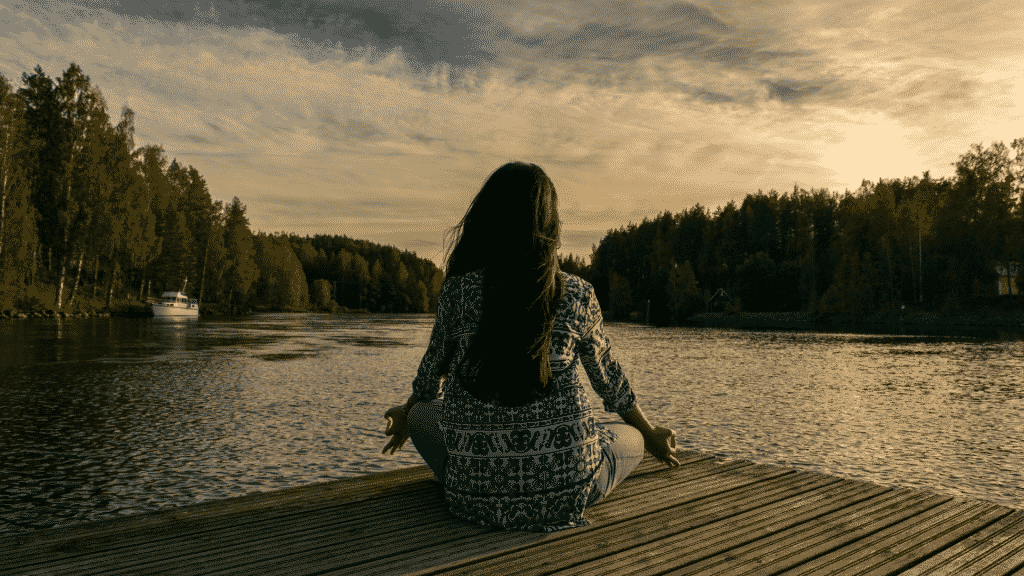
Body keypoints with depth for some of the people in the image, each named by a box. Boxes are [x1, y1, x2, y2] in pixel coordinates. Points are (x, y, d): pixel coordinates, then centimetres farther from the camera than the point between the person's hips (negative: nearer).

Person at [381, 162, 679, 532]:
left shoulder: (457, 291, -6)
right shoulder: (578, 296, -4)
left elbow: (431, 376, 11)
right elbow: (608, 379, 11)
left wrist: (405, 417, 35)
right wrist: (651, 436, 31)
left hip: (477, 492, 0)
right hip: (565, 489, 1)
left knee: (421, 414, 29)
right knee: (630, 437, 30)